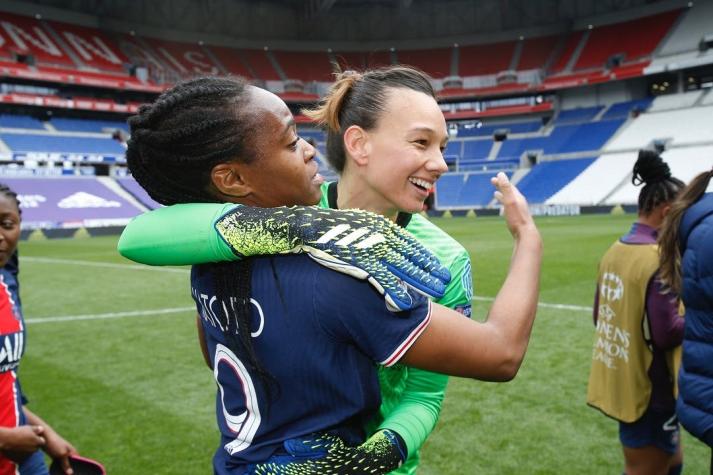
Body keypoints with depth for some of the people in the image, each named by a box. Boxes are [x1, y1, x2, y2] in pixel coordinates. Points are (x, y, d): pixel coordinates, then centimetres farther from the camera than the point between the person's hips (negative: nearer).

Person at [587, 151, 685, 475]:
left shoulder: (616, 251, 4)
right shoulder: (658, 258, -21)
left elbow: (599, 316, 11)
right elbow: (666, 334, -22)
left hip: (616, 385, 8)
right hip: (647, 392, -8)